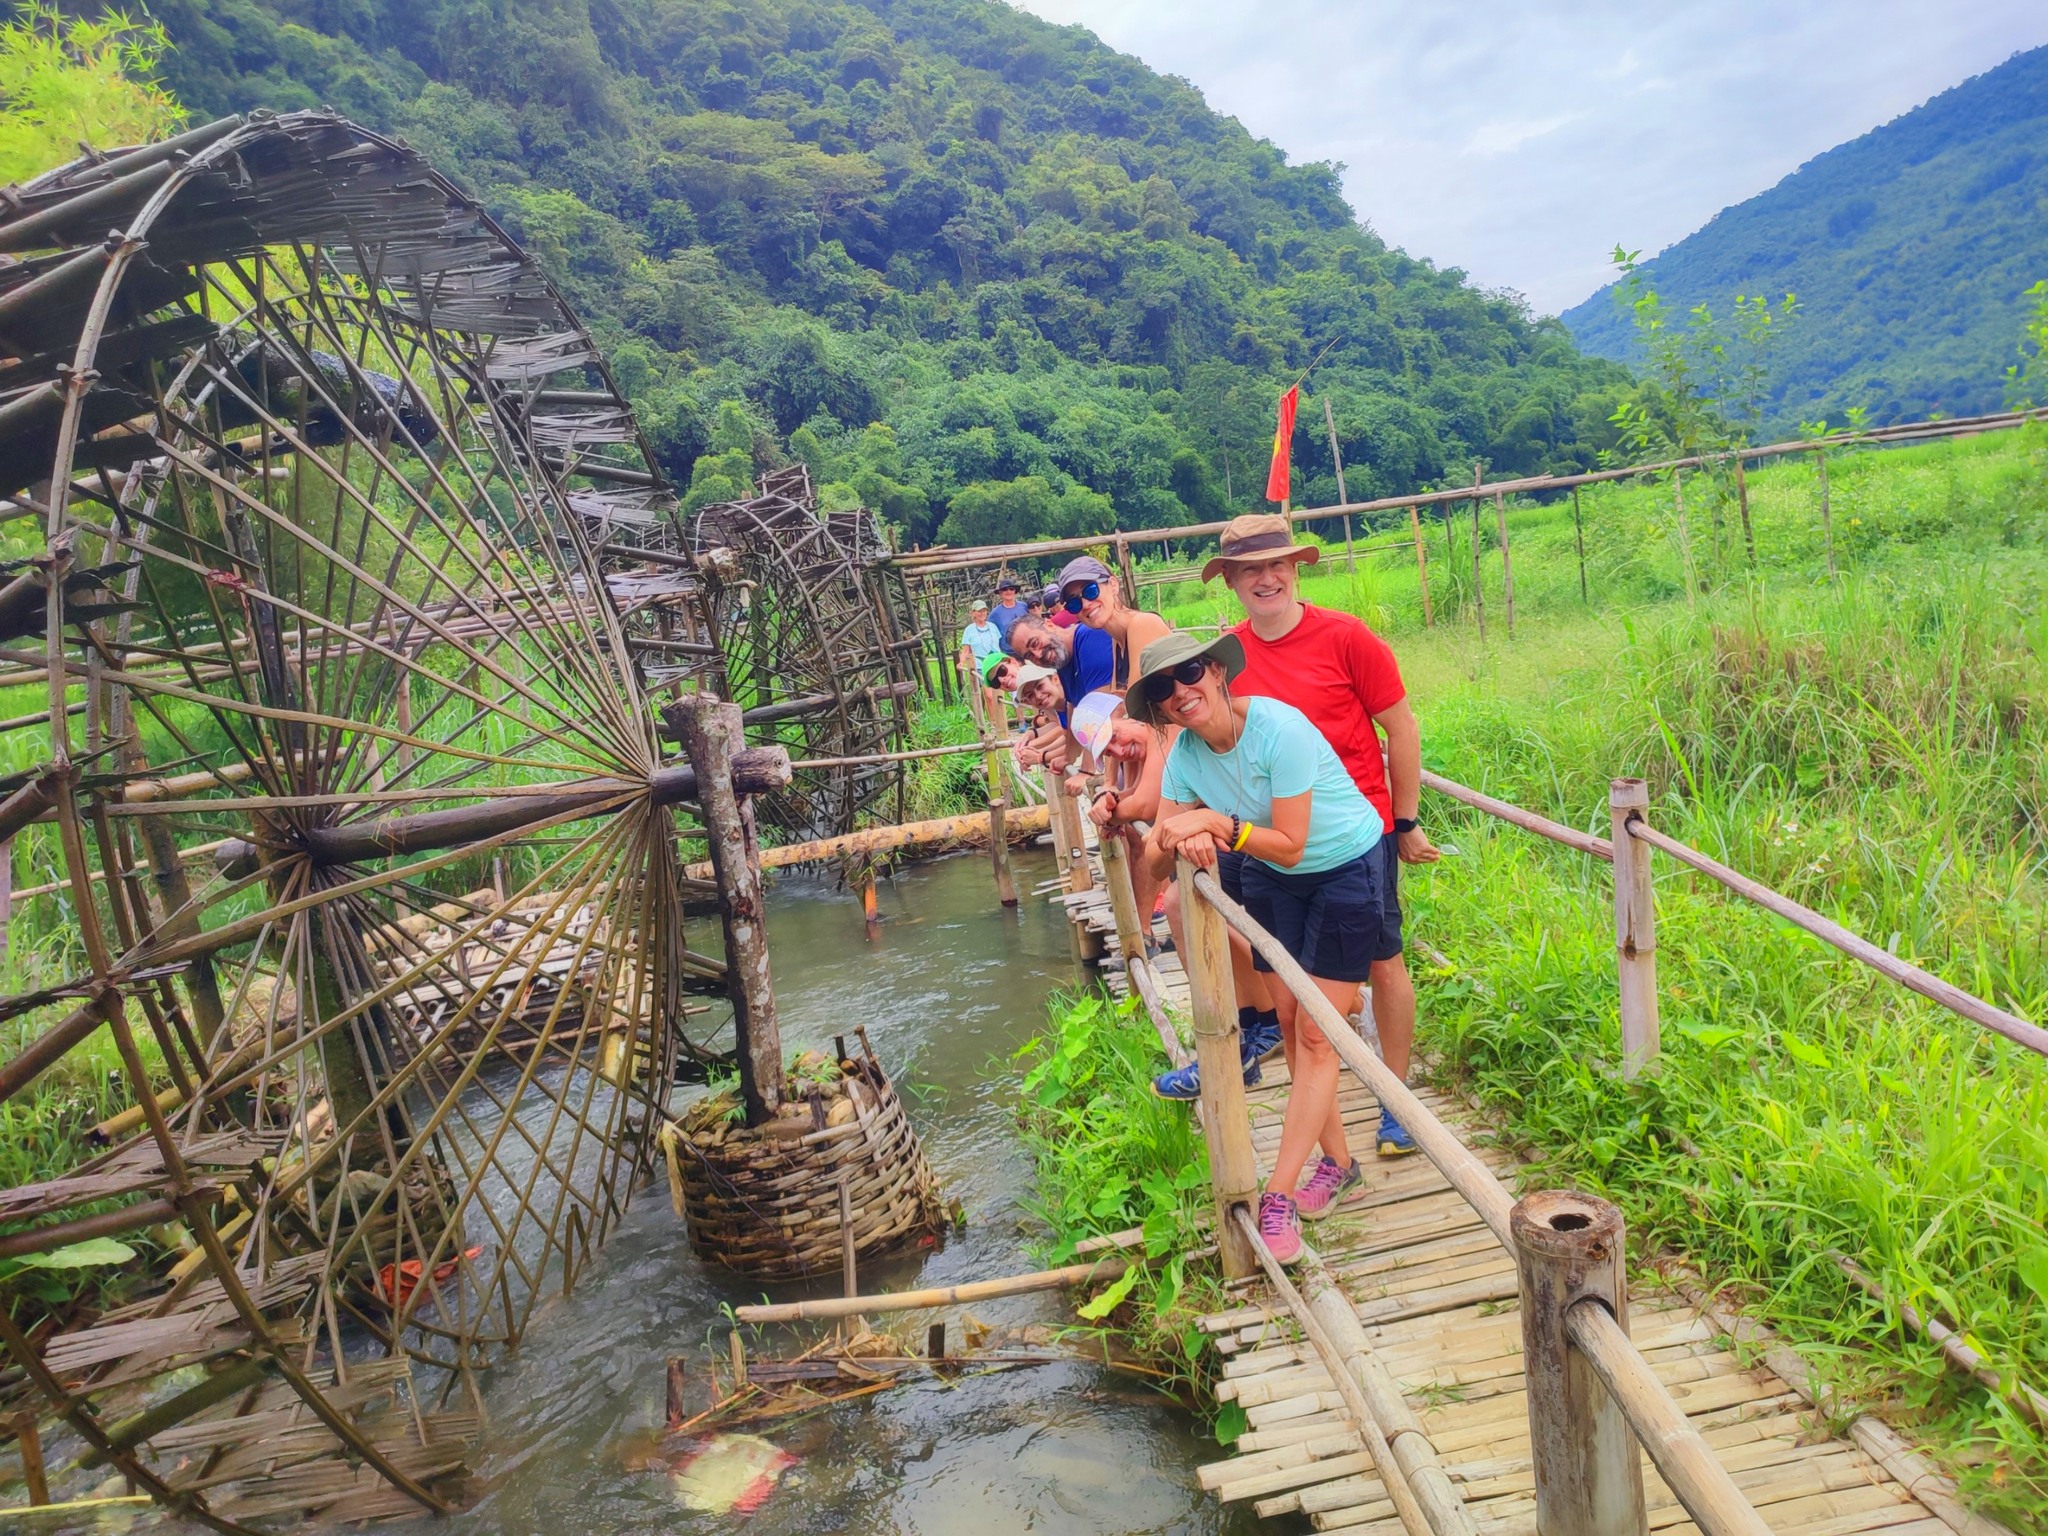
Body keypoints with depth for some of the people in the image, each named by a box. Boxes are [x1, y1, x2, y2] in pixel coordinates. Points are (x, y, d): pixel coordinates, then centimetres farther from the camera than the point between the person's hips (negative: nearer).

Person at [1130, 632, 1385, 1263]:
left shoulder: (1277, 728, -28)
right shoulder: (1185, 754, -8)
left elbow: (1289, 845, -26)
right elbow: (1155, 855, -10)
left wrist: (1218, 822, -35)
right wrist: (1185, 839, -30)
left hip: (1347, 869, -6)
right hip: (1272, 880, 7)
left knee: (1316, 1034, -6)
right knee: (1289, 1021, 7)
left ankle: (1278, 1197, -2)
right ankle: (1338, 1166, 24)